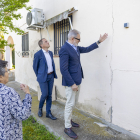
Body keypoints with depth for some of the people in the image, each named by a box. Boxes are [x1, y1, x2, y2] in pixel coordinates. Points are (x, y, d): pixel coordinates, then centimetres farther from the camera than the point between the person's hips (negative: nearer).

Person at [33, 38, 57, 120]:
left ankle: (48, 112, 18)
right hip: (43, 77, -5)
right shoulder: (38, 54, -11)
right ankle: (40, 108, 27)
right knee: (45, 94, -3)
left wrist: (53, 74, 12)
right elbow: (35, 66, -2)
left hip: (51, 76, 6)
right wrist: (39, 76, 5)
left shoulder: (50, 53, 8)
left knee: (49, 95, 7)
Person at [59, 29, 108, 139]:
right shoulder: (64, 49, -19)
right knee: (70, 103, 2)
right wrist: (72, 84, -21)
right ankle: (67, 127, 18)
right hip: (71, 82, -9)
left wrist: (99, 41, 24)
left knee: (74, 102, 19)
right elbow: (64, 69, -22)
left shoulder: (76, 48, 9)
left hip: (77, 80, 9)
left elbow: (86, 49, 24)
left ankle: (69, 120, 38)